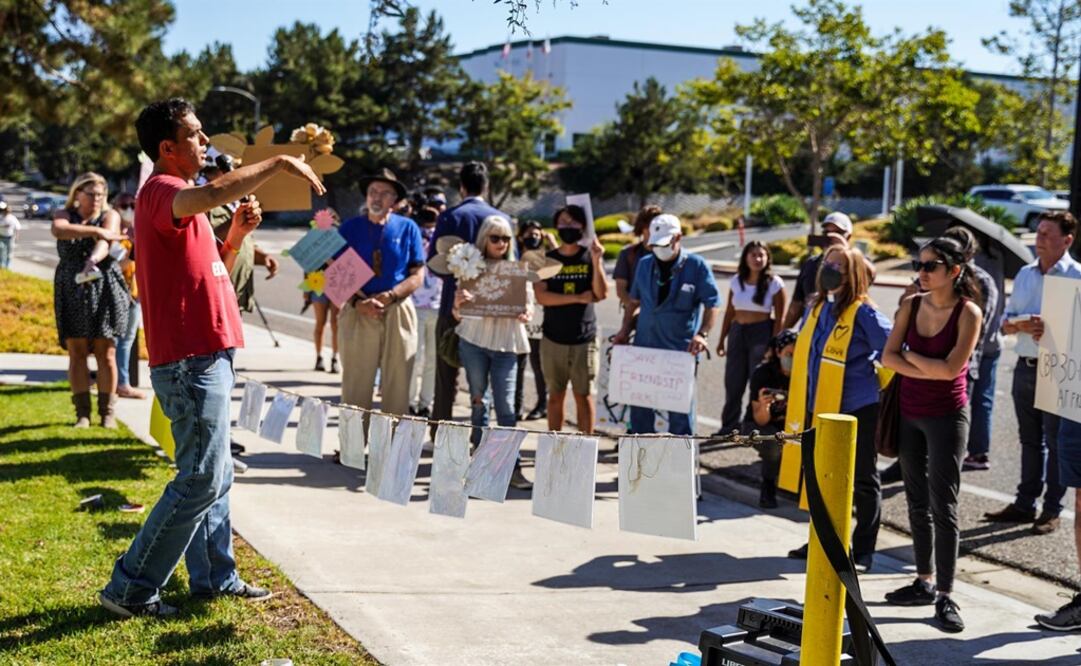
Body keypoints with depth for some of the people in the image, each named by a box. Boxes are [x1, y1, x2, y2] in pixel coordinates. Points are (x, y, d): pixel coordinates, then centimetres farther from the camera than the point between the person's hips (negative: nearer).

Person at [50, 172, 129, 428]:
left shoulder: (110, 216, 4)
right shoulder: (65, 214, 9)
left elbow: (106, 240, -18)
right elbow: (58, 230, -16)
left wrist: (93, 259, -39)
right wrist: (96, 230, -25)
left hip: (105, 290, -2)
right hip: (71, 291, 2)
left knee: (106, 352, -2)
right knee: (76, 352, 0)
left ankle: (107, 412, 4)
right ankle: (82, 412, 6)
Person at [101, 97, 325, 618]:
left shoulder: (180, 200, 19)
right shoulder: (161, 192, -13)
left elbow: (211, 272, 24)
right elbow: (215, 193, -37)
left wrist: (236, 235, 7)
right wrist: (279, 163, -26)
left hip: (204, 359, 10)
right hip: (191, 361, -10)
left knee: (215, 475, 16)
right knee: (200, 480, -8)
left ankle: (214, 577, 26)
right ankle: (130, 588, 0)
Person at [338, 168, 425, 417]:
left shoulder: (408, 228, 6)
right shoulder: (350, 227, 6)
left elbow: (418, 275, 2)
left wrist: (389, 296, -13)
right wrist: (359, 302, -13)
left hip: (398, 313, 0)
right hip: (358, 313, 0)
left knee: (397, 385, 2)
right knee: (355, 386, -1)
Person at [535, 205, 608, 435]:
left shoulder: (591, 257, 3)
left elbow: (602, 293, -8)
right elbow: (541, 296, -8)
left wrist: (596, 261, -19)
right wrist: (578, 297, -11)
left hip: (585, 339, -1)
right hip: (553, 339, 1)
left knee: (584, 395, 3)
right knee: (556, 395, 8)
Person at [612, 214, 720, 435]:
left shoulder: (696, 266, -4)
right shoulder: (645, 264, 10)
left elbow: (712, 303, -5)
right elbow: (634, 300, 20)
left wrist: (702, 334, -18)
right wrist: (625, 330, 11)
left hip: (681, 350, -4)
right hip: (644, 346, 5)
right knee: (640, 405, 10)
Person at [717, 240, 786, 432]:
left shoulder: (774, 283, -6)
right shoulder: (736, 281, 6)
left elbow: (779, 318, -6)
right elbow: (729, 312, 11)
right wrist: (722, 339, 10)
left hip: (762, 333, -4)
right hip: (737, 332, 4)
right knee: (733, 382, 8)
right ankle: (729, 426, 19)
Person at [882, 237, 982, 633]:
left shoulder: (968, 312, -11)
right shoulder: (912, 304, 3)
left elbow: (950, 369, -19)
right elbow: (889, 356, -3)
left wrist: (911, 355, -7)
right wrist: (927, 371, -15)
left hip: (946, 417, -6)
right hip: (909, 412, 6)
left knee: (943, 506, -5)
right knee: (917, 502, 12)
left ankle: (945, 597, 0)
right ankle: (925, 582, 24)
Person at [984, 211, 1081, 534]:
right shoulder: (1025, 274, 12)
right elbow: (1005, 323, 12)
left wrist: (1051, 331, -22)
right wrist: (1022, 325, -8)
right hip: (1025, 365, 6)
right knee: (1030, 440, 13)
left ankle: (1052, 510, 10)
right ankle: (1025, 504, 21)